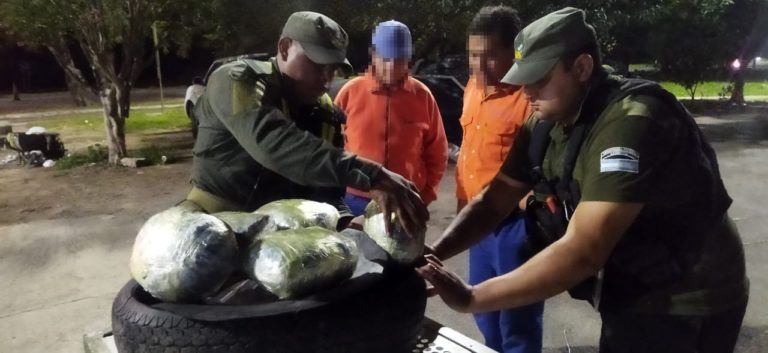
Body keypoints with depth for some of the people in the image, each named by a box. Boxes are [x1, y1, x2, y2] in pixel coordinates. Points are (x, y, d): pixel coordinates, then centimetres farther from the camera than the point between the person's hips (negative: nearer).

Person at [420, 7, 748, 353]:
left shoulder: (632, 122, -29)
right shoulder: (546, 123, -5)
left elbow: (582, 252, -35)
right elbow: (494, 200, -2)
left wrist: (471, 298, -32)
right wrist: (432, 255, -17)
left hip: (683, 303, -7)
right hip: (630, 296, 7)